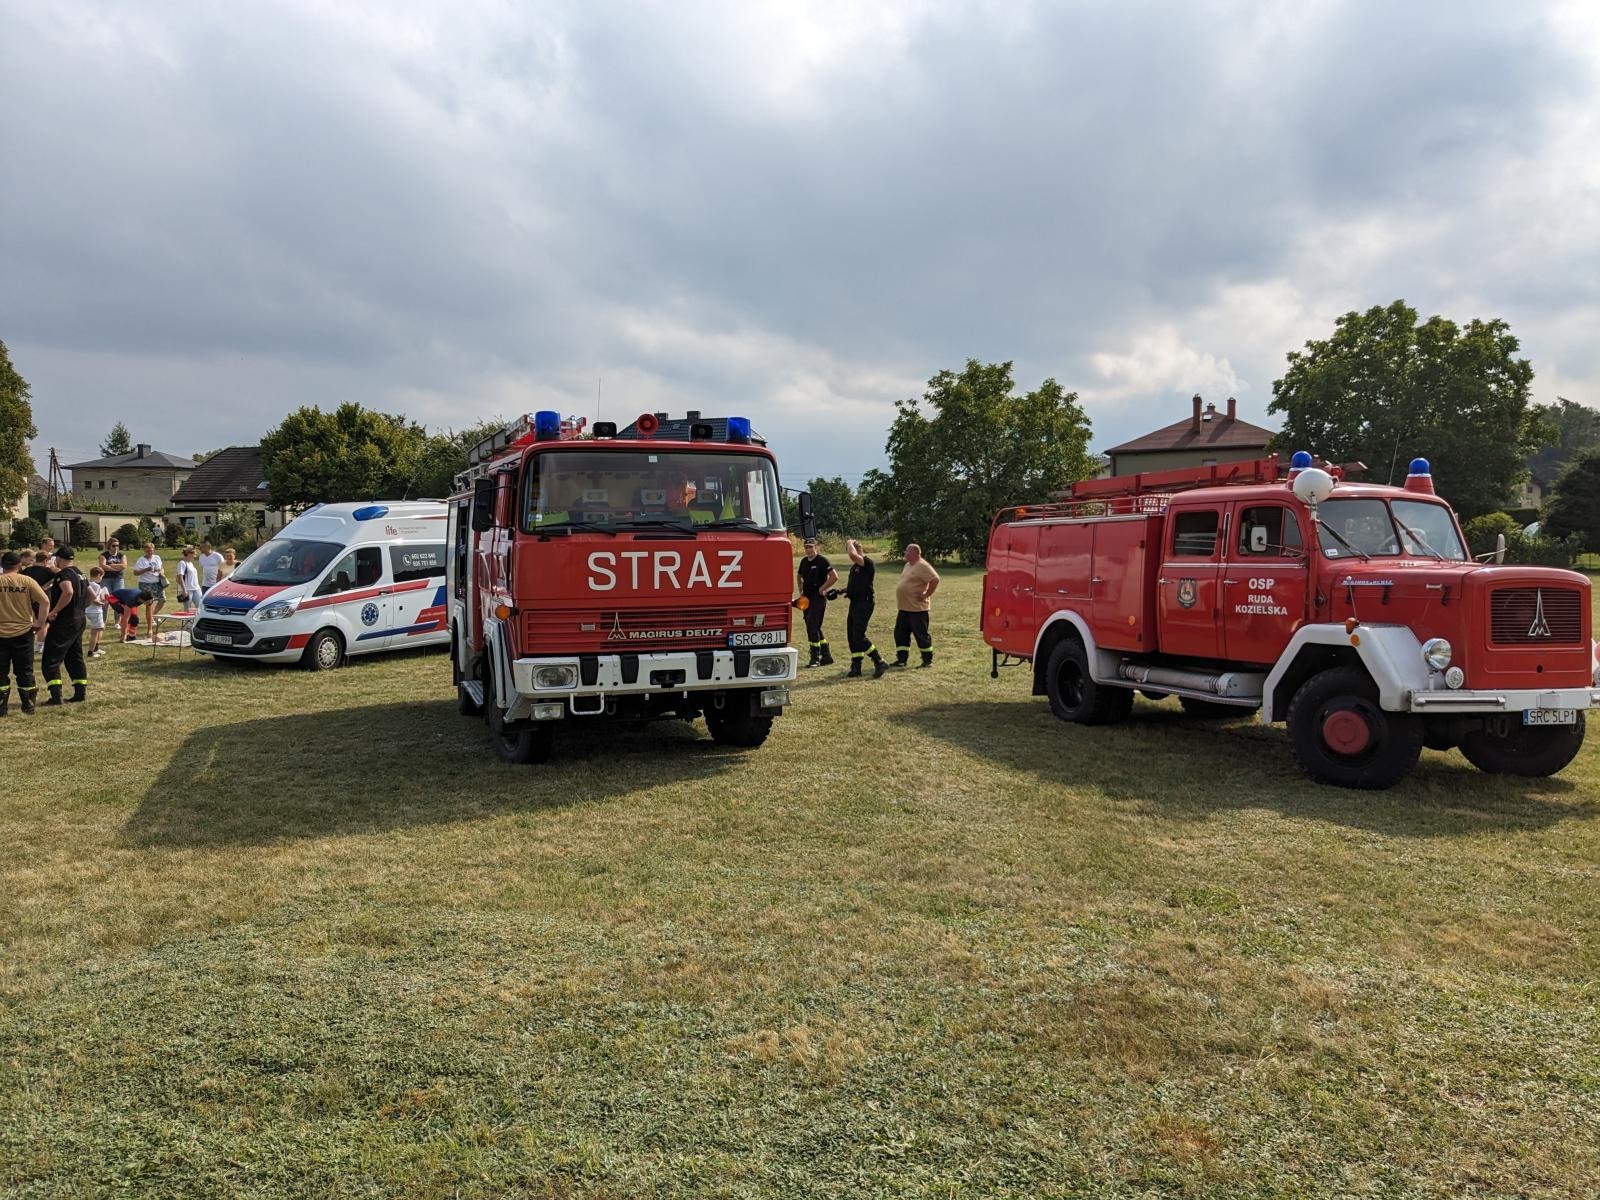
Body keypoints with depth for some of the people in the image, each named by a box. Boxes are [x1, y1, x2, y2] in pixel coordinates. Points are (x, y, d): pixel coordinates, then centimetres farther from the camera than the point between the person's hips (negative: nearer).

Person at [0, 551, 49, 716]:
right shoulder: (27, 581, -3)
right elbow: (45, 601, -10)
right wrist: (40, 624, -2)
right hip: (23, 632, 0)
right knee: (24, 671, 9)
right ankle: (28, 705, 13)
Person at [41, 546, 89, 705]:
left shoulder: (63, 574, -15)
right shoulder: (80, 575, 13)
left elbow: (68, 592, -33)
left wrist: (55, 611, -26)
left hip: (63, 623, -9)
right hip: (79, 621, 9)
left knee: (50, 660, -4)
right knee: (75, 658, 16)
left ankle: (56, 698, -9)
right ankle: (81, 693, 16)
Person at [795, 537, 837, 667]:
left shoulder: (822, 561, -10)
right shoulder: (804, 561, 11)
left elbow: (834, 576, -18)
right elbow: (800, 576, 29)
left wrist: (822, 589, -14)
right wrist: (801, 592, 17)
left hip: (818, 598, -8)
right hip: (807, 598, 8)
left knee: (812, 626, -12)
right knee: (814, 628, 10)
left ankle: (815, 658, -5)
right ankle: (826, 657, 20)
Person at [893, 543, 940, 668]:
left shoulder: (922, 566, -16)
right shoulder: (908, 565, 15)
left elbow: (935, 580, -24)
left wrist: (926, 595, -19)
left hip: (917, 608, -10)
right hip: (904, 607, 10)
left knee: (921, 634, -2)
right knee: (900, 633, 10)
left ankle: (928, 660, 8)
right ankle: (901, 659, 17)